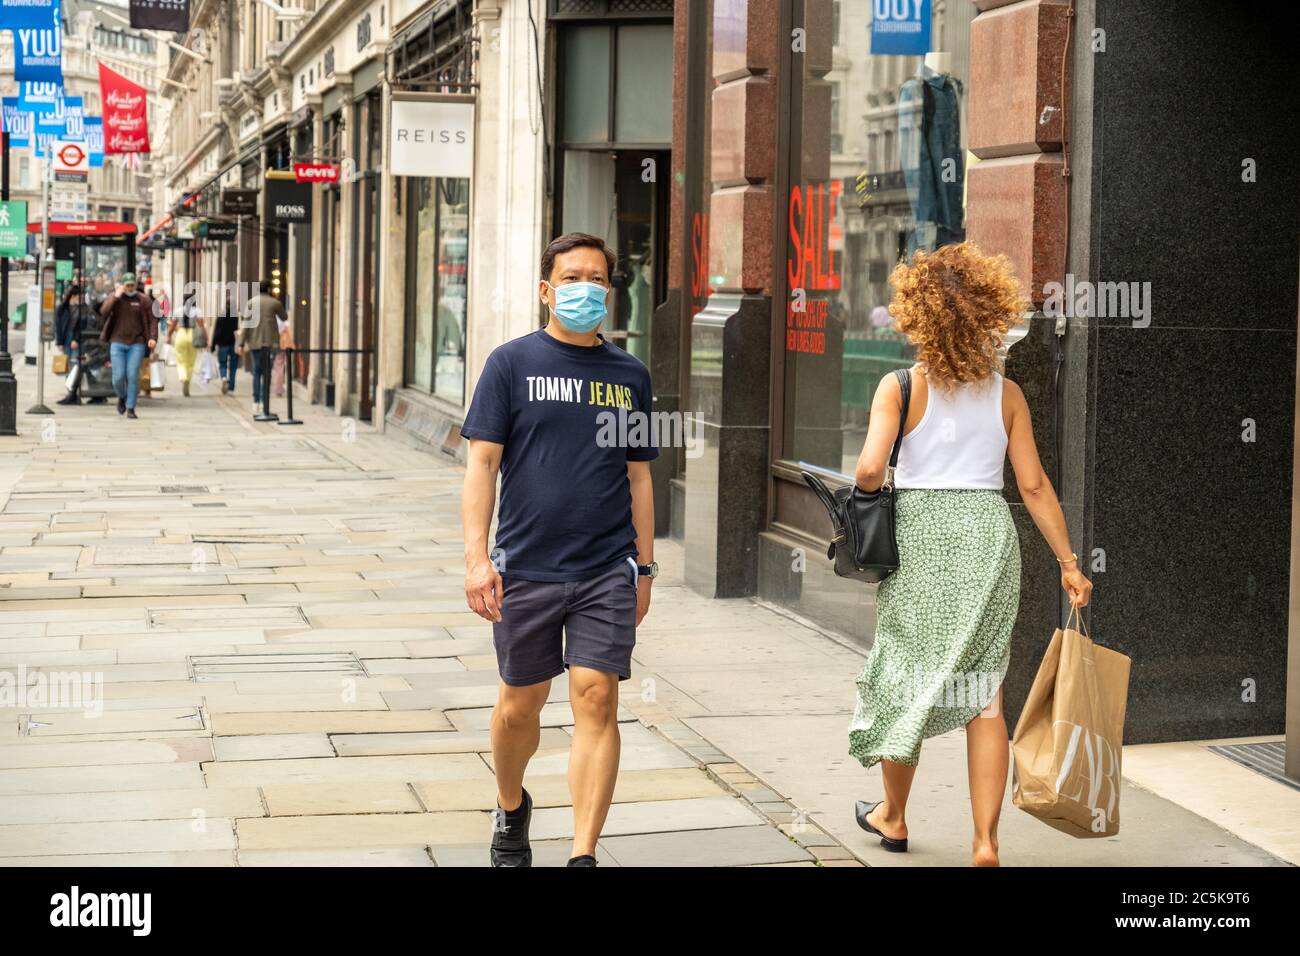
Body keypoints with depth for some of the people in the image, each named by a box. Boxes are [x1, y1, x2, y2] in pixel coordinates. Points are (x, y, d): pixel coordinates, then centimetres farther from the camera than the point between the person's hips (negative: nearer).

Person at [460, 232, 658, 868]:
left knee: (596, 700, -7)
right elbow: (482, 463, -4)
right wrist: (477, 557, -12)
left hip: (608, 572, 1)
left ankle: (584, 856, -2)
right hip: (526, 569, -1)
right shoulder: (513, 363, 0)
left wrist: (644, 566, 13)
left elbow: (638, 477, 14)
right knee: (520, 704, 11)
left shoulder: (629, 375, 9)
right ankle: (511, 810, 39)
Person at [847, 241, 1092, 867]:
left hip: (919, 533, -2)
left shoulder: (901, 386, -7)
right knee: (984, 690, 6)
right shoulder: (1006, 392, 3)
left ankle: (894, 816, 31)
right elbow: (1034, 486, 1)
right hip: (989, 532, 2)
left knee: (908, 673, 14)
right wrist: (1067, 562, 6)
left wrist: (870, 496, 5)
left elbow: (870, 469, -18)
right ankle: (986, 843, 3)